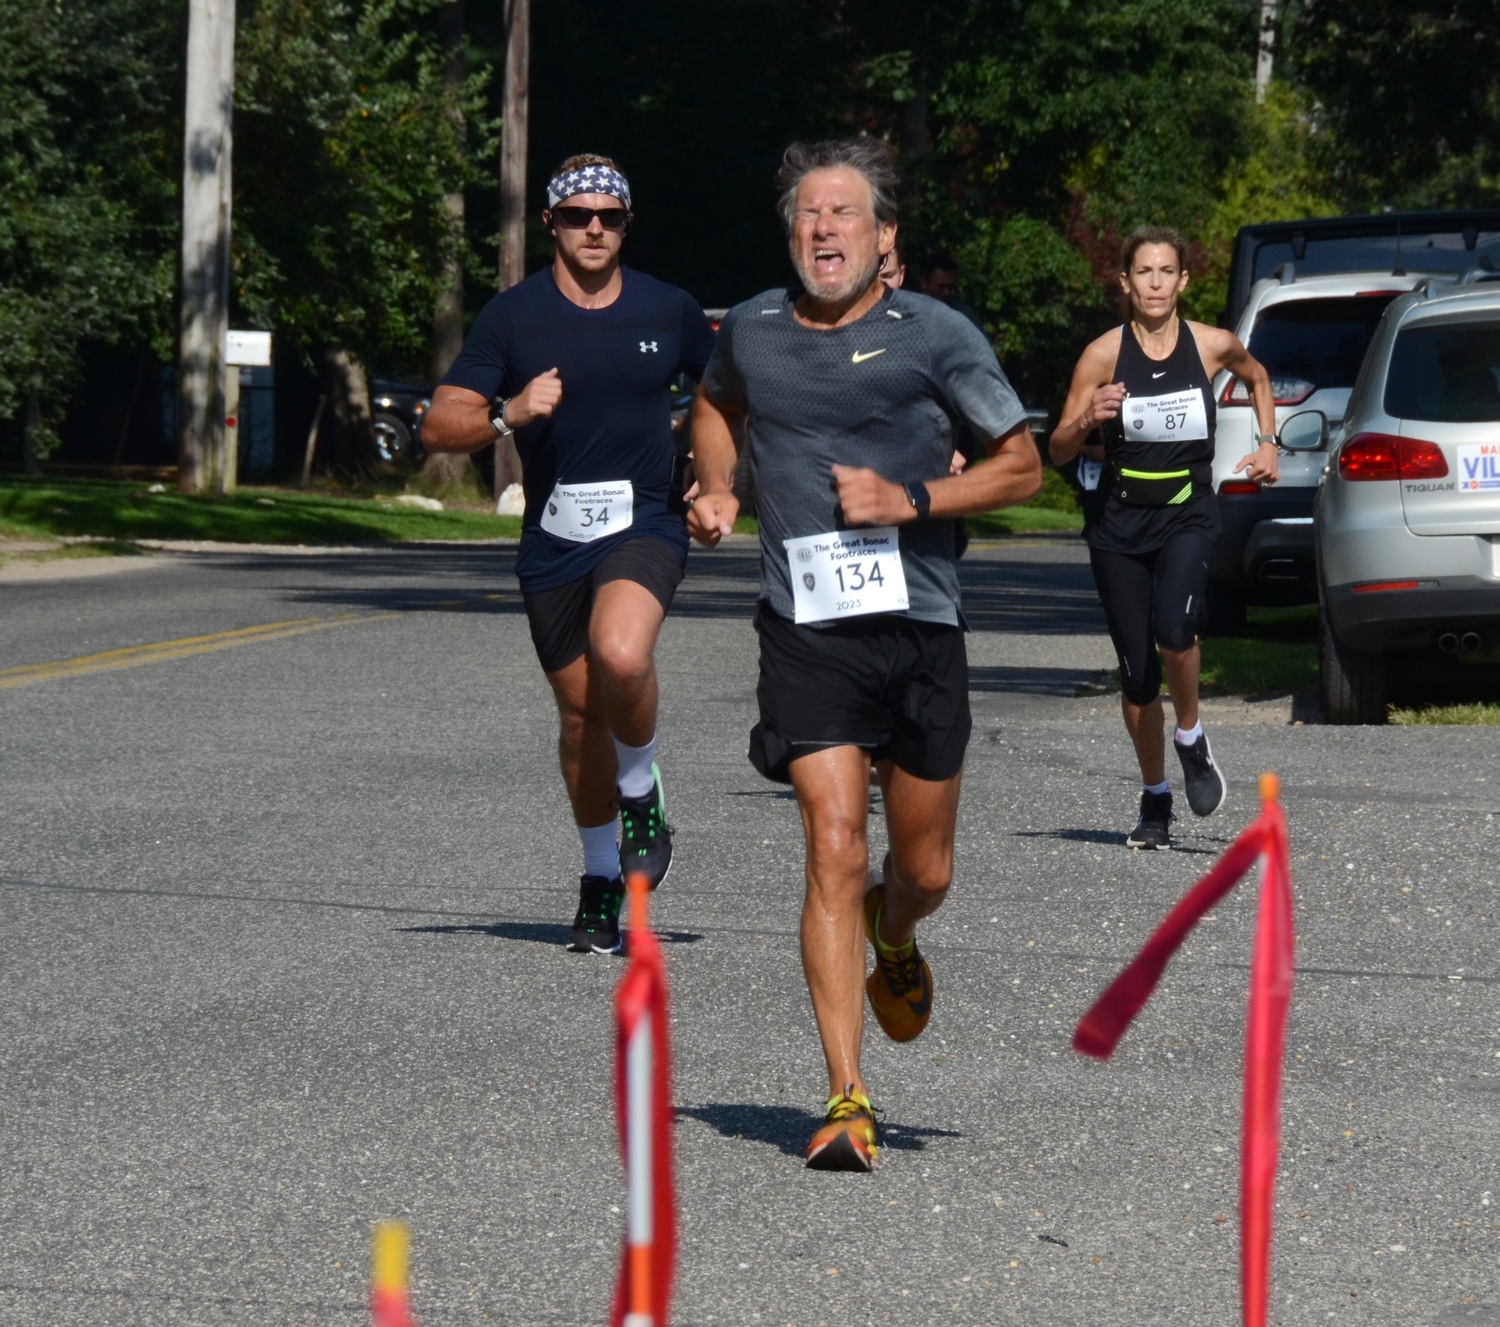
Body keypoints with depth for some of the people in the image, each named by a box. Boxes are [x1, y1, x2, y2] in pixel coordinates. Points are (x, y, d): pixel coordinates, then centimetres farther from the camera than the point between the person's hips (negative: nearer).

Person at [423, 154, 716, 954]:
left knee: (621, 655, -30)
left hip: (646, 523, -2)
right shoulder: (513, 317, -1)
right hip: (553, 538, 2)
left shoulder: (668, 312, 3)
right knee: (579, 709, 10)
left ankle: (642, 796, -2)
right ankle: (601, 880, 28)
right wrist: (509, 414, -21)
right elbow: (439, 429, -3)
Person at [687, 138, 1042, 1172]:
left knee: (925, 871, 10)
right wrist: (717, 488, 9)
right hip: (807, 631, 0)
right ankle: (848, 1101, -11)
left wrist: (910, 498, -11)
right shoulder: (753, 331, 4)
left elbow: (1022, 468, 3)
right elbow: (717, 404, 28)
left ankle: (895, 944, 50)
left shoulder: (936, 337, -4)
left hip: (920, 628, 0)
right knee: (836, 851, -14)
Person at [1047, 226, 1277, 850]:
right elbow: (1057, 451, -4)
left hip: (1188, 516, -1)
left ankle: (1191, 738, -1)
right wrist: (1087, 421, -23)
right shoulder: (1104, 354, -6)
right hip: (1120, 522, 1)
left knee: (1173, 629, -28)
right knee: (1137, 671, 3)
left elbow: (1257, 379, 23)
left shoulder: (1213, 345, -2)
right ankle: (1155, 801, 21)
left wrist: (1267, 443, 12)